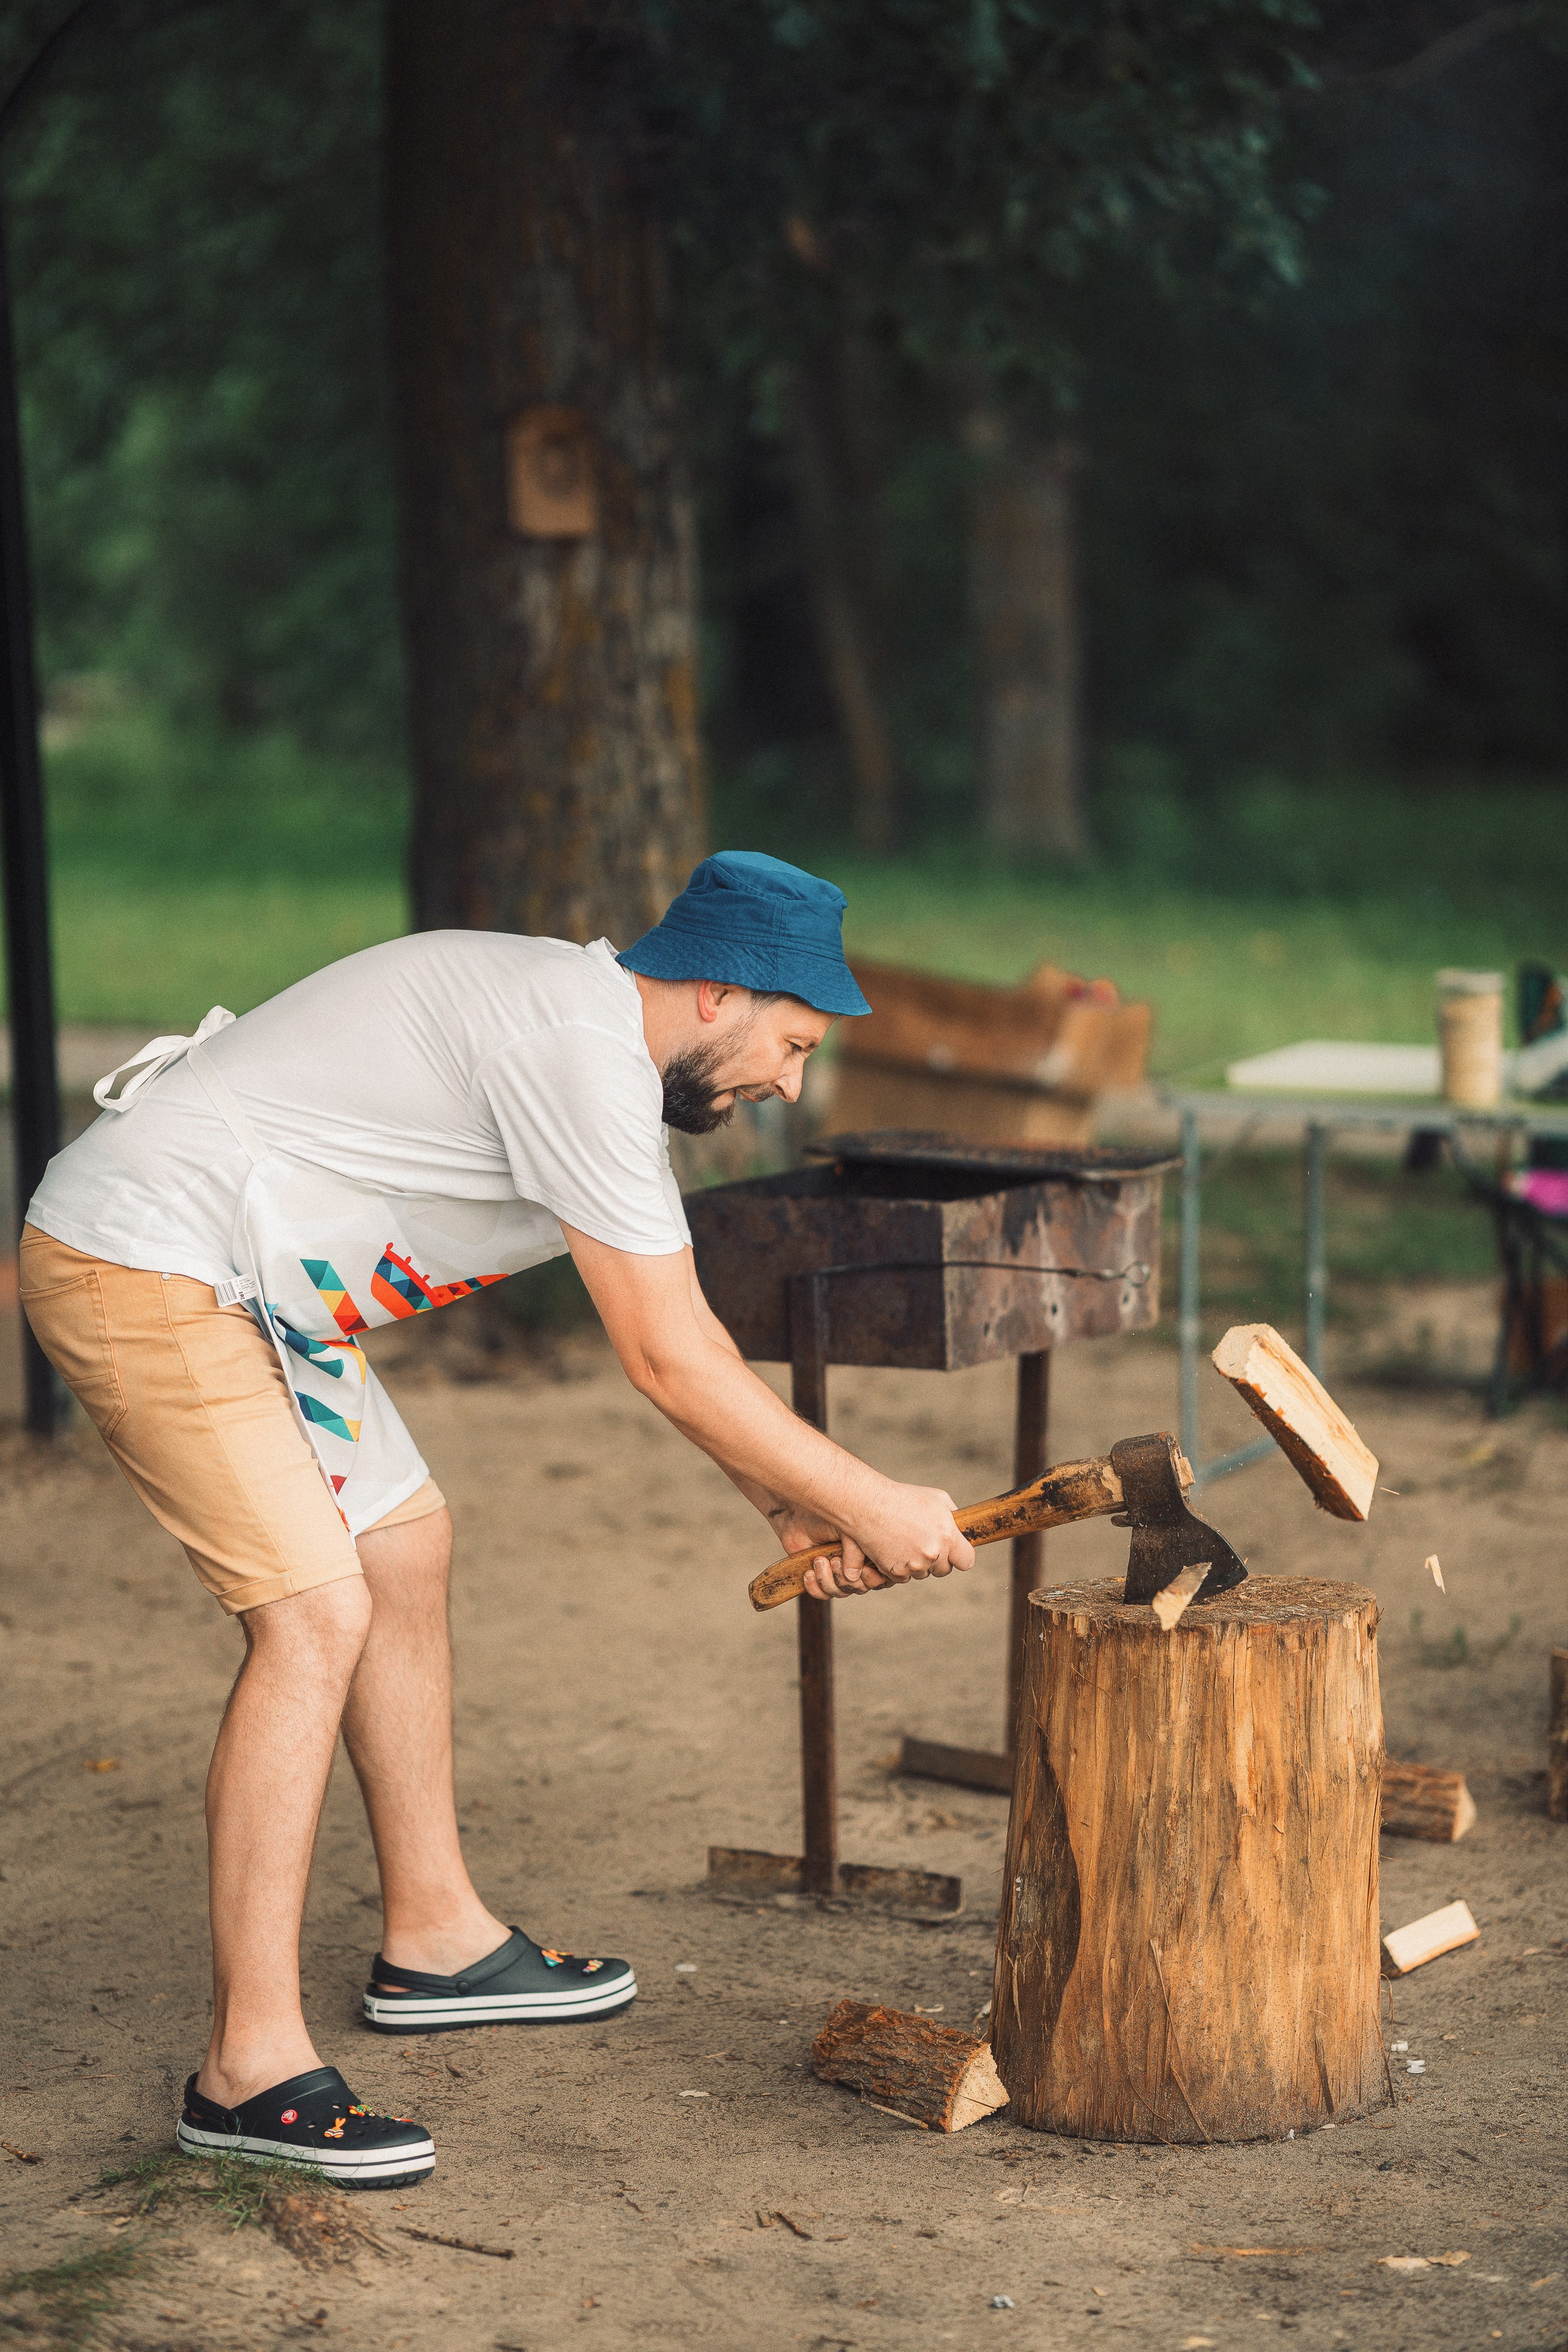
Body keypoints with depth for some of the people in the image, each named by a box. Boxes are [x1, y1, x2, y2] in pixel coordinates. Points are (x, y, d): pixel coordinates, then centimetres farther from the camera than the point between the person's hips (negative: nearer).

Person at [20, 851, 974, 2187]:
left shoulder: (591, 1033, 11)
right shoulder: (584, 1054, -22)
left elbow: (685, 1322, 20)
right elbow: (667, 1365, -20)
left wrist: (787, 1504, 15)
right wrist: (870, 1508, -12)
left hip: (247, 1283, 11)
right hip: (138, 1264, -11)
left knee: (405, 1548, 18)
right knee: (315, 1613, -17)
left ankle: (435, 1939, 32)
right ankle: (252, 2067, -13)